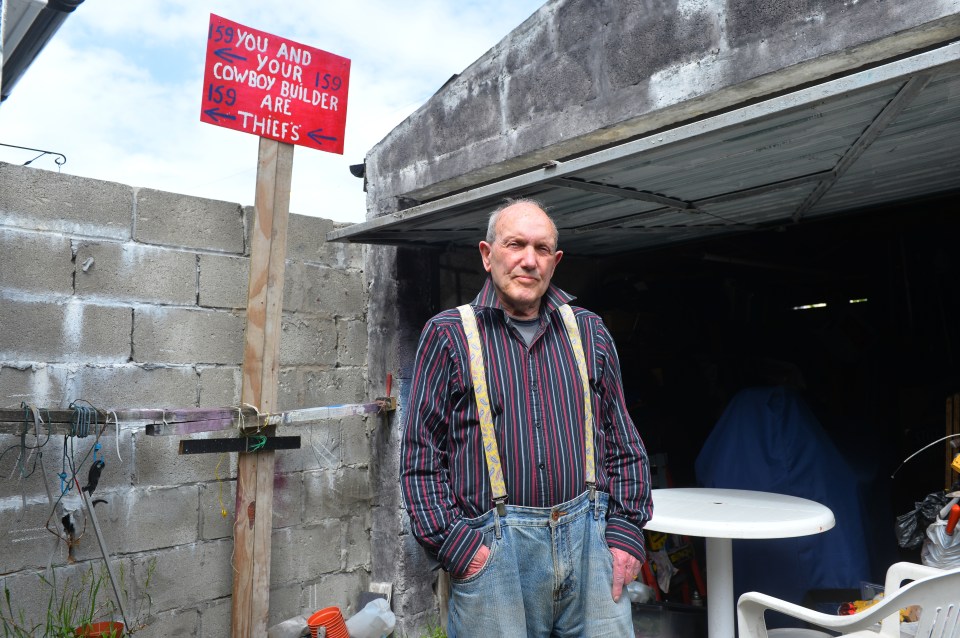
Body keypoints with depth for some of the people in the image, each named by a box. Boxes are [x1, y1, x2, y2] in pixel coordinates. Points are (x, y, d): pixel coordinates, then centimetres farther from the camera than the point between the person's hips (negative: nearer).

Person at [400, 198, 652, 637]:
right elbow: (421, 456, -2)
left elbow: (624, 444, 12)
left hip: (589, 536, 3)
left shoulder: (589, 332, 9)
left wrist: (626, 531, 4)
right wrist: (453, 544, -8)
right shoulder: (448, 334, 0)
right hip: (490, 548, -2)